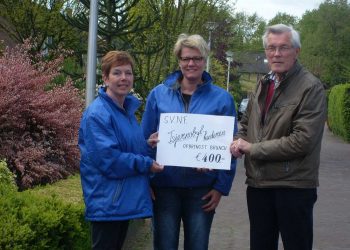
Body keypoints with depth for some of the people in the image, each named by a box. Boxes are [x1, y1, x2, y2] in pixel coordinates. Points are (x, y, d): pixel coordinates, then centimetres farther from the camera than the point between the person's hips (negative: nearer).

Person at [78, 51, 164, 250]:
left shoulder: (128, 110, 12)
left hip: (125, 199, 9)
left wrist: (147, 144, 3)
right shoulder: (97, 114, -17)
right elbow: (107, 158, -23)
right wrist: (146, 164, -16)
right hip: (106, 201, -9)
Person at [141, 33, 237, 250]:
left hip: (202, 188, 0)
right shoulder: (158, 94, 2)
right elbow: (145, 139, 5)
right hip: (164, 186, 0)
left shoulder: (222, 98, 0)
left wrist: (221, 186, -5)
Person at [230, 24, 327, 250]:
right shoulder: (263, 85, 12)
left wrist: (253, 149, -14)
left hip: (294, 186, -7)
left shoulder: (311, 88, -12)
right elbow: (246, 123, 21)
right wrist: (239, 141, -3)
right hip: (258, 183, 7)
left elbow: (303, 140, -20)